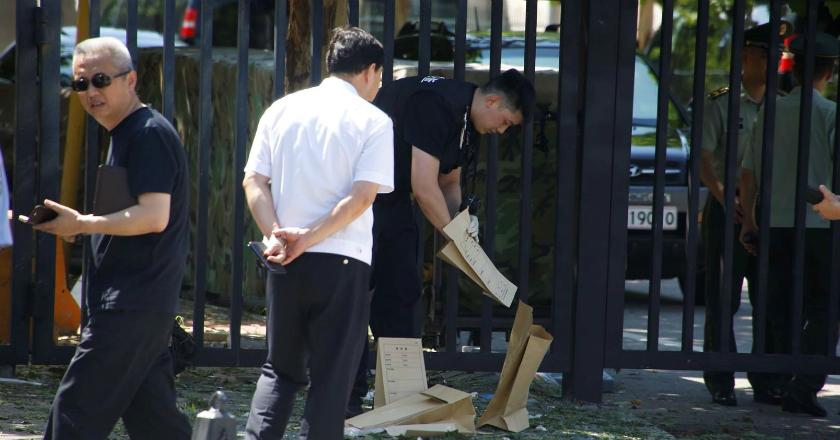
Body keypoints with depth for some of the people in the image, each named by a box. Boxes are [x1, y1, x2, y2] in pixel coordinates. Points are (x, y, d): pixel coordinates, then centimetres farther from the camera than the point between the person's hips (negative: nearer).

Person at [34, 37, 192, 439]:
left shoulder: (148, 134, -13)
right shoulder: (126, 134, 20)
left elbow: (155, 216, -22)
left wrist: (83, 224, -19)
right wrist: (82, 226, 15)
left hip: (130, 308, -10)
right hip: (145, 305, 10)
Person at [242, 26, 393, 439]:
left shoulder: (282, 110, 9)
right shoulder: (373, 121, -4)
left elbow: (253, 182, 0)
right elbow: (362, 197, -14)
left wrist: (276, 235, -10)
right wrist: (308, 238, -16)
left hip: (284, 262, 4)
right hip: (342, 264, -4)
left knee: (281, 369, 17)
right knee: (331, 378, 4)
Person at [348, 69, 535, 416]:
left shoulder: (468, 125, 7)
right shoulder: (436, 105, -25)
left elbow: (449, 182, 19)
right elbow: (424, 187, -27)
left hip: (392, 196, 10)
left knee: (401, 290, 7)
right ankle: (348, 397, -11)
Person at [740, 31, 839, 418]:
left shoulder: (771, 112, 6)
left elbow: (749, 172, 9)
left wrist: (748, 220, 17)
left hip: (776, 224, 4)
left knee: (781, 311, 12)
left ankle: (783, 385, 12)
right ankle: (804, 389, -7)